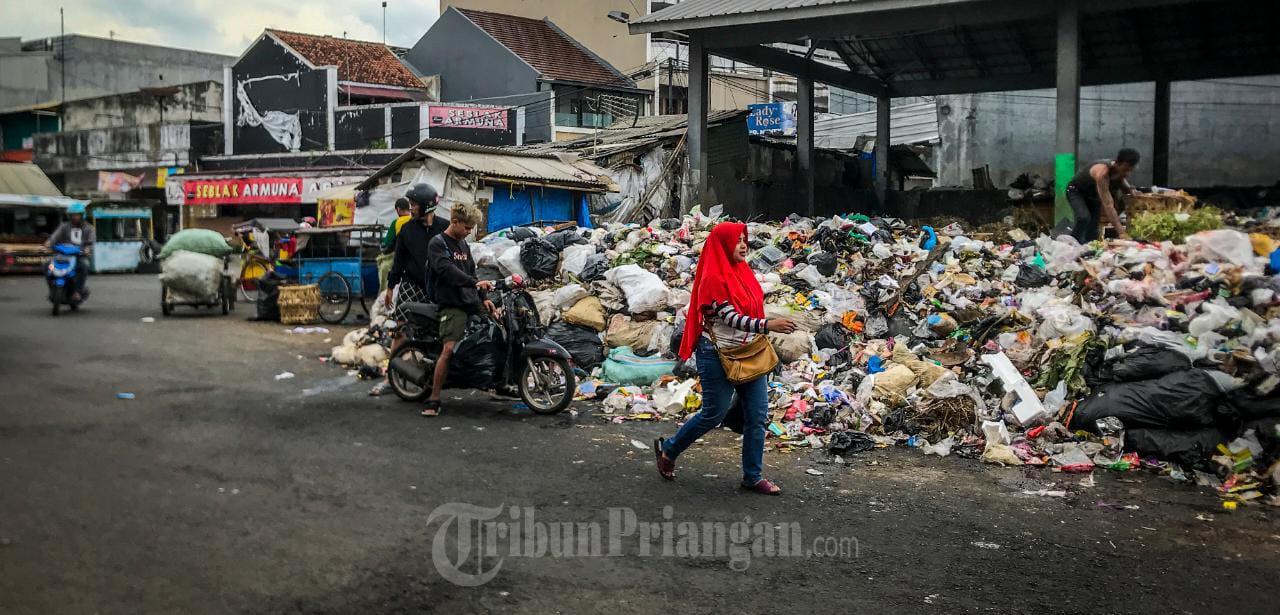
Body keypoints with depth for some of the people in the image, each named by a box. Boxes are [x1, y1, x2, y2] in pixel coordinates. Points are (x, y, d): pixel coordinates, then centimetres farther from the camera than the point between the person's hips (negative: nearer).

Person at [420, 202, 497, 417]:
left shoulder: (464, 245, 20)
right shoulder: (437, 243, -4)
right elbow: (448, 270, -19)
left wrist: (483, 298, 11)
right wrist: (475, 283, -28)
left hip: (472, 302, 8)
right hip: (452, 305, -8)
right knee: (449, 349, -20)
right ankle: (434, 399, -15)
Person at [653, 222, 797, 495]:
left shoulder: (743, 272, 7)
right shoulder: (713, 279, -17)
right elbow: (730, 317, -24)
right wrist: (767, 325, -35)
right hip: (718, 355, -7)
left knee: (758, 415, 4)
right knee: (714, 414, 2)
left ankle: (753, 476, 14)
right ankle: (667, 449, 23)